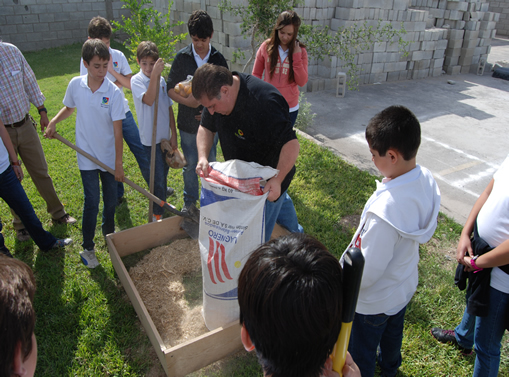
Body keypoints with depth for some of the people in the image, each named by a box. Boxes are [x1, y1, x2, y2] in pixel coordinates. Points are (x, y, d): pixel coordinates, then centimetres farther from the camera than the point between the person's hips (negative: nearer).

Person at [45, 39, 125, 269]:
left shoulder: (114, 92, -14)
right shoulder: (75, 85, -6)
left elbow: (117, 131, -13)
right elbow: (69, 107, 16)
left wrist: (118, 163, -13)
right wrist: (53, 122, -2)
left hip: (109, 157, 0)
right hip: (87, 155, 1)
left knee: (111, 200, 13)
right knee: (92, 201, 1)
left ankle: (109, 234, 39)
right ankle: (87, 247, 18)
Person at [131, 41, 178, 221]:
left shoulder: (162, 80, 4)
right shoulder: (136, 80, -9)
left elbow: (169, 108, 8)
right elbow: (148, 100, -29)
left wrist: (173, 135, 6)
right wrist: (155, 74, -34)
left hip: (165, 136, 5)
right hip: (150, 138, -5)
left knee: (164, 173, 19)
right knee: (157, 177, 0)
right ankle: (157, 213, 16)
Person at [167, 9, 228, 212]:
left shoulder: (218, 59, -3)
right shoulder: (182, 57, -6)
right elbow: (171, 89, -3)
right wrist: (187, 101, -21)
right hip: (188, 122, 0)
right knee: (190, 165, 11)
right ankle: (190, 201, 30)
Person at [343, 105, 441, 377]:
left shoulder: (385, 210, -42)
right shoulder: (425, 180, -16)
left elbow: (368, 270, -31)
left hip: (373, 301, -8)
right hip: (405, 284, 9)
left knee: (360, 353, 21)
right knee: (392, 332, 37)